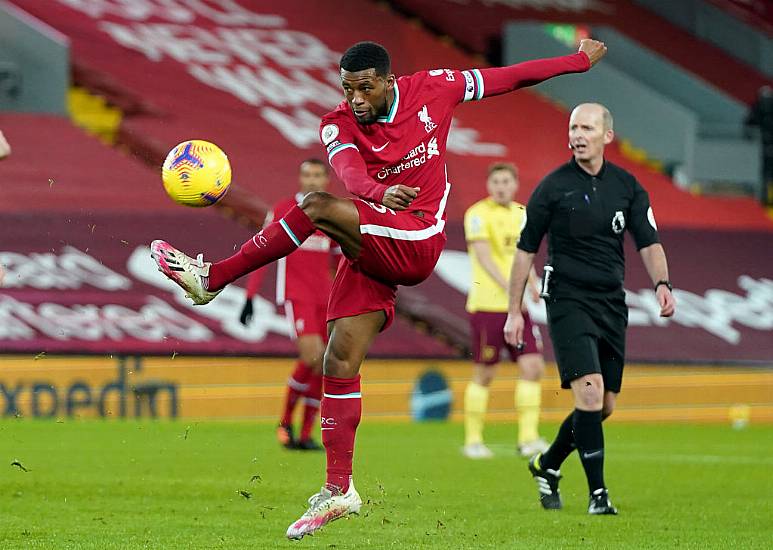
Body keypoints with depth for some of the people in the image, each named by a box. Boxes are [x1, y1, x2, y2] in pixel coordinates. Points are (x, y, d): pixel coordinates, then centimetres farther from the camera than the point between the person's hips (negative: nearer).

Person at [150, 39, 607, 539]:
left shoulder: (432, 89, -1)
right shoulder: (338, 125, -2)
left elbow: (503, 78, 12)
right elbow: (349, 170, -25)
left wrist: (578, 61, 18)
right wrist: (380, 192, -49)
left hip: (416, 241, -4)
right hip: (372, 250, 4)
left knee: (317, 208, -27)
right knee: (340, 360, -6)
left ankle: (212, 278, -18)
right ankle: (339, 490, 0)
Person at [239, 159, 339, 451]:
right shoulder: (283, 211, 0)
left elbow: (341, 262, 18)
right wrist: (250, 297, -4)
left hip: (324, 300, 5)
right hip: (295, 295, -5)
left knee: (320, 370, 2)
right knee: (312, 357, -21)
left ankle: (305, 435, 12)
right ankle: (286, 422, -2)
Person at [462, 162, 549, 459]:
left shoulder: (521, 214, 14)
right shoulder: (478, 214, -8)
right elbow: (484, 256, -19)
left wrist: (532, 285, 11)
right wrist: (508, 287, -30)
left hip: (516, 307, 6)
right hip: (487, 304, -6)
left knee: (533, 366, -4)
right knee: (484, 374, 0)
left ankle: (528, 437, -1)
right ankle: (473, 440, 10)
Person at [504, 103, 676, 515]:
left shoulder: (626, 186, 6)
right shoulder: (553, 187, -3)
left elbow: (649, 242, 6)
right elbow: (526, 249, 2)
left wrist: (662, 284, -14)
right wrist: (514, 311, 1)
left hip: (611, 303, 5)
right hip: (567, 300, -5)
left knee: (604, 405, 7)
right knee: (590, 390, -19)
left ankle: (547, 465, 31)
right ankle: (598, 493, -14)